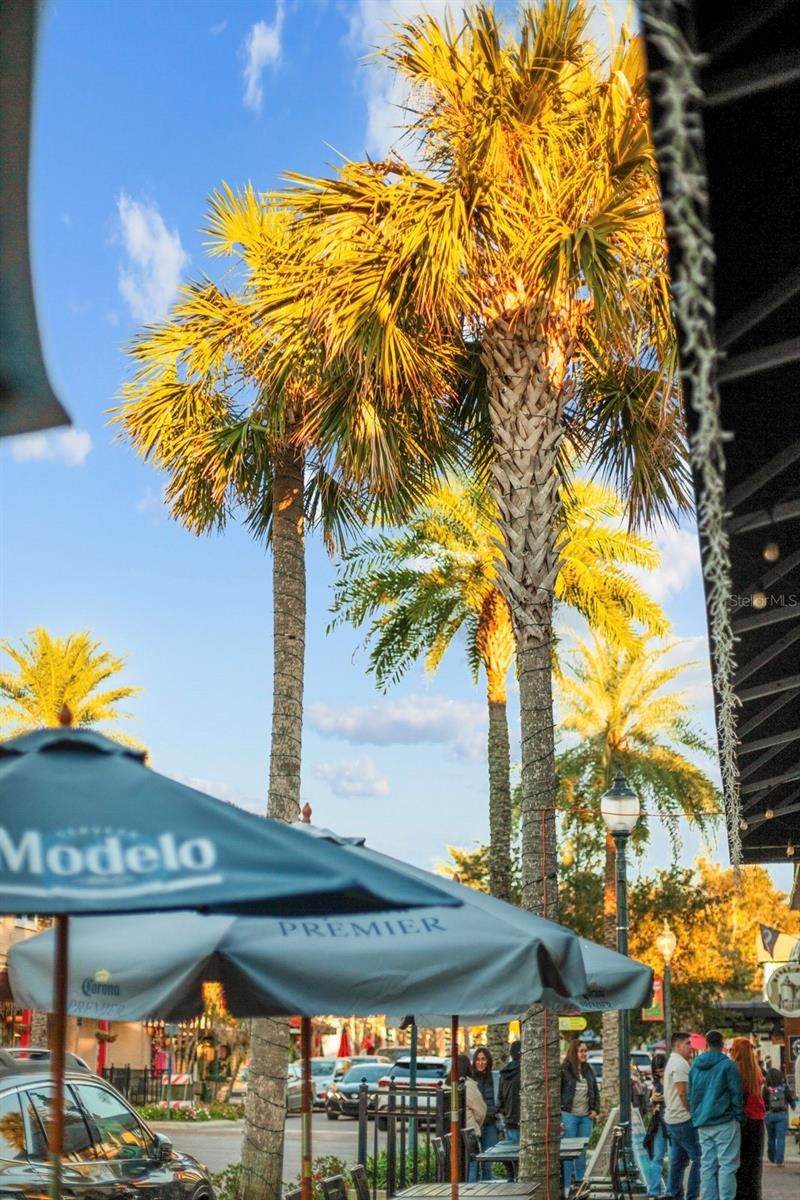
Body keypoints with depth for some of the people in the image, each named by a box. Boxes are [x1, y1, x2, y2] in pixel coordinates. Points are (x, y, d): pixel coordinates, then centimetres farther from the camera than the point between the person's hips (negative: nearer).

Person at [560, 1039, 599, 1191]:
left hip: (586, 1117, 5)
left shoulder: (588, 1071, 12)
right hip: (569, 1116, -5)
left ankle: (581, 1182, 18)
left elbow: (596, 1092, 20)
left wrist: (595, 1109, 6)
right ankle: (567, 1186, 2)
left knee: (582, 1152, 10)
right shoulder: (563, 1071, -7)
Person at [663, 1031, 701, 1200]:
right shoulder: (680, 1063, -14)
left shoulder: (672, 1062, 19)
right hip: (683, 1118, -10)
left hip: (672, 1118, 10)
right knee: (699, 1158, -8)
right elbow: (683, 1093, -20)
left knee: (678, 1161, 12)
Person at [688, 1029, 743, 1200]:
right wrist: (740, 1118, 2)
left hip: (703, 1124, 6)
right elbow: (737, 1095, -7)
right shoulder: (728, 1065, -8)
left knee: (707, 1166, 8)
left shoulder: (695, 1066, 12)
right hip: (725, 1122, -6)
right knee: (727, 1165, -4)